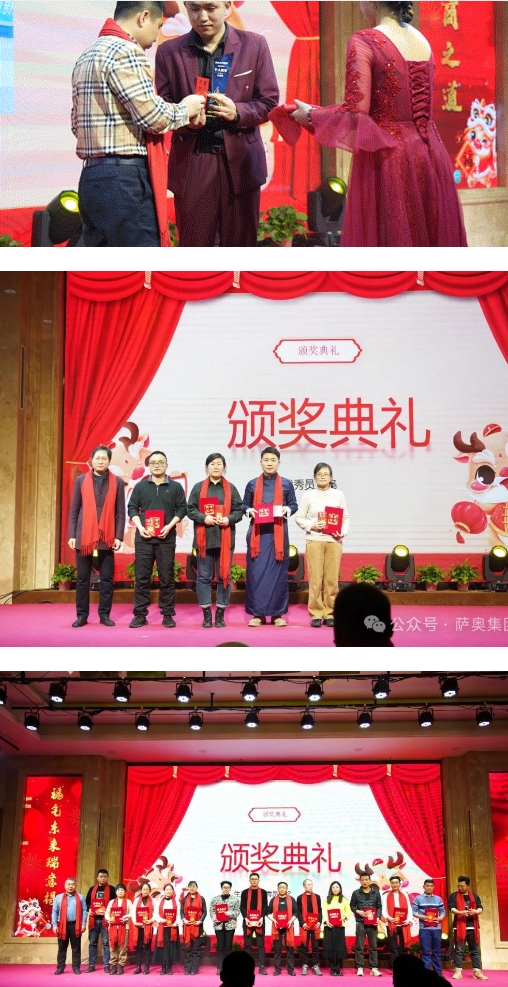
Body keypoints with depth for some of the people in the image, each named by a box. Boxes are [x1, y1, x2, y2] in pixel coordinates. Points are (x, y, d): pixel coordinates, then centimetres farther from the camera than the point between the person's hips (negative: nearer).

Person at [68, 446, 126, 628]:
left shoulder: (117, 482, 4)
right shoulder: (80, 480, 6)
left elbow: (120, 512, 2)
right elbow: (74, 510, 6)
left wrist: (119, 536, -5)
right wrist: (72, 535, -1)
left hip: (107, 538, 0)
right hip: (84, 537, 1)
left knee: (107, 578, 3)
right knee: (82, 578, 5)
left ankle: (104, 614, 11)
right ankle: (82, 615, 11)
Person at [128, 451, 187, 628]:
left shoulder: (175, 487, 7)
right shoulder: (140, 486, 10)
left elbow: (182, 509, 3)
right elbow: (132, 508, 7)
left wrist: (170, 526, -11)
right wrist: (140, 527, -8)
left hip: (166, 538, -1)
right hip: (144, 538, 1)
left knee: (167, 577, 1)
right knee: (142, 577, 1)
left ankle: (167, 615, 6)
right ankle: (140, 614, 6)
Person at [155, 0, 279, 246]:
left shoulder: (254, 45, 7)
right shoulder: (169, 51, 8)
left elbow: (269, 102, 5)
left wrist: (238, 112, -16)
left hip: (240, 163, 0)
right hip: (191, 163, 0)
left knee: (241, 243, 4)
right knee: (194, 244, 1)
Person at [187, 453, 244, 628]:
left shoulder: (231, 488, 8)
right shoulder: (198, 488, 7)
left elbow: (239, 510, 5)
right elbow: (190, 510, 3)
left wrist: (229, 519, -14)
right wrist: (203, 518, -14)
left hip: (225, 539, 0)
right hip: (204, 538, 0)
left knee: (224, 576, 3)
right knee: (204, 576, 1)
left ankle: (220, 614, 10)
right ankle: (206, 614, 7)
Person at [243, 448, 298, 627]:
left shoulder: (286, 484, 8)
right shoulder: (252, 484, 9)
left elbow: (294, 505, 11)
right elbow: (244, 505, 14)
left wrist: (286, 509, -10)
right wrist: (249, 510, -7)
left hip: (278, 532, 0)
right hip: (257, 532, 0)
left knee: (279, 571, 0)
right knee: (256, 571, -3)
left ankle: (277, 613, 6)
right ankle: (257, 613, 2)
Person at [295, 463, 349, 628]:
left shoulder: (339, 495, 7)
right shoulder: (308, 495, 4)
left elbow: (346, 517, 7)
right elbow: (299, 517, 5)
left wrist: (343, 532, -9)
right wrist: (311, 526, -11)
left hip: (334, 541, 1)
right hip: (314, 541, -1)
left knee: (332, 579, 1)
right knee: (315, 579, -2)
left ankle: (329, 614, 9)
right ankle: (316, 614, 5)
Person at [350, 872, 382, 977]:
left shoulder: (376, 893, 5)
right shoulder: (356, 893, 2)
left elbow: (379, 907, 7)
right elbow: (352, 906, 8)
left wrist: (378, 917, -6)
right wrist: (358, 911, -10)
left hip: (372, 923, 1)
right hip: (360, 922, -1)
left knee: (373, 946, 4)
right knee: (359, 946, 0)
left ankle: (374, 968, 9)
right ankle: (360, 968, 6)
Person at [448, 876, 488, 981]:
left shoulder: (475, 896, 12)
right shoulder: (454, 896, 4)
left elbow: (480, 908, 4)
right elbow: (451, 908, -9)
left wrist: (475, 911, -19)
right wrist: (460, 912, -29)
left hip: (473, 927, 3)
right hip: (459, 926, -3)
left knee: (475, 950, 3)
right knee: (458, 950, -2)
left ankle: (477, 972, 5)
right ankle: (458, 971, 0)